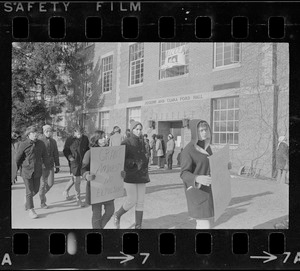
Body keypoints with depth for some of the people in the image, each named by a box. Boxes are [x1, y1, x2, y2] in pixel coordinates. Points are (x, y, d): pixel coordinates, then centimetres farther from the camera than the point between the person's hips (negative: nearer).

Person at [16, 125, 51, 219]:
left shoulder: (41, 143, -1)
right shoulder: (23, 144, -9)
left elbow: (45, 157, 6)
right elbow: (18, 158, -1)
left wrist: (48, 169, 6)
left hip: (37, 171, 4)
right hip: (27, 170, -3)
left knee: (36, 190, 13)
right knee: (29, 191, 0)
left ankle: (28, 200, 43)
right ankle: (30, 210, 12)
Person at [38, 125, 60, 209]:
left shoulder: (53, 141, 8)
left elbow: (56, 154, 11)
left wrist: (57, 166, 9)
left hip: (50, 165, 4)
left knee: (50, 183, 3)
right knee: (43, 183, -1)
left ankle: (43, 193, 33)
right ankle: (42, 203, 12)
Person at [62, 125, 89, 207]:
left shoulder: (85, 138, 1)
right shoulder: (70, 139, -9)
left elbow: (87, 149, 14)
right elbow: (65, 150, 0)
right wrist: (69, 156, -16)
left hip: (82, 162, 4)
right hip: (74, 162, -4)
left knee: (74, 179, 17)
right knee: (77, 181, -3)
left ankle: (65, 191, 41)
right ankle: (78, 199, 11)